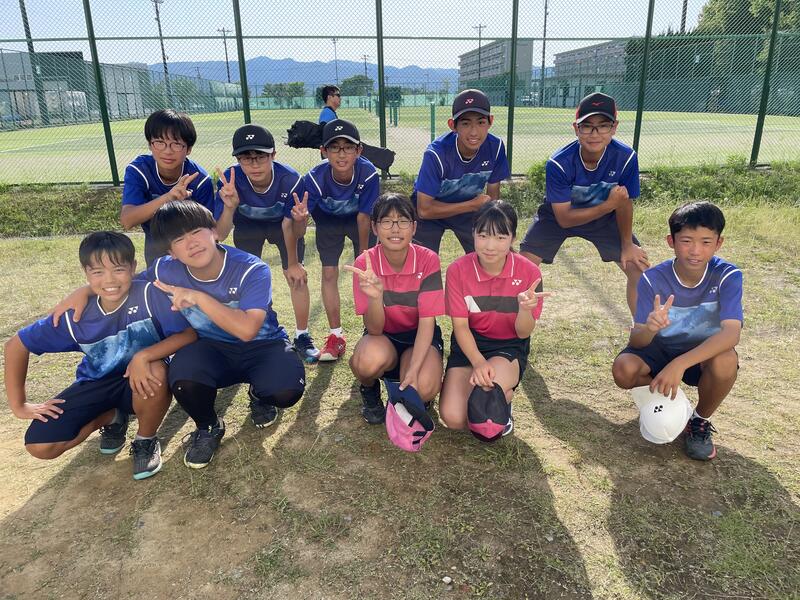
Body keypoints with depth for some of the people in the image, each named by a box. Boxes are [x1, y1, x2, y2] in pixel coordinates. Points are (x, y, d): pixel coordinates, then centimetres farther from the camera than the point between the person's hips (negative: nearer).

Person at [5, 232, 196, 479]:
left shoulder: (150, 295, -25)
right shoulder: (75, 316, -16)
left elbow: (190, 334, -29)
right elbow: (16, 346, -3)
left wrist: (144, 356, -40)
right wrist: (19, 405, -4)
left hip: (142, 381, -2)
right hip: (98, 384, 3)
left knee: (156, 371, -38)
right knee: (40, 445, -14)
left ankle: (146, 441, -7)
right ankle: (111, 418, 15)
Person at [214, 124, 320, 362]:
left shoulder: (291, 180, -37)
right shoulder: (230, 181, -35)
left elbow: (289, 227, -25)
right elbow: (220, 235, -35)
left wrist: (298, 220, -47)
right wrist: (230, 206, -52)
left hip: (283, 224, -1)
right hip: (247, 227, 1)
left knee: (297, 276, -9)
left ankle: (302, 337, 8)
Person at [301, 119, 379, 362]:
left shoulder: (368, 174, -36)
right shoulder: (315, 178, -35)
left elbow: (363, 217, -25)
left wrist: (363, 253, -15)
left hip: (358, 220, 0)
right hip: (328, 221, 1)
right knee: (329, 273, -2)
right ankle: (336, 336, 10)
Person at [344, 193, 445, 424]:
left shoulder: (427, 259, -18)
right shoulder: (365, 263, -17)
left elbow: (427, 321, -17)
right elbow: (374, 329, -20)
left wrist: (413, 370, -29)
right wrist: (376, 297, -42)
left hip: (419, 337, 0)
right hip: (383, 337, 0)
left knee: (424, 388, -30)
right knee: (369, 361, -35)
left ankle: (410, 395, 9)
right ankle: (369, 388, 3)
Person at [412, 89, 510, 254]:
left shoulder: (495, 147, -21)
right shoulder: (436, 154, -32)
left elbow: (493, 196, -6)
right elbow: (424, 210, -28)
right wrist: (473, 205, -27)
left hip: (469, 209, 4)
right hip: (430, 214, -3)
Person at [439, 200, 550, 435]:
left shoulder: (529, 272, -12)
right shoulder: (458, 270, -12)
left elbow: (523, 333, -10)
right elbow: (460, 325, -10)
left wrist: (525, 308, -33)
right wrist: (478, 363, -26)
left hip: (510, 347, -1)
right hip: (469, 345, 1)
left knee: (490, 386, -34)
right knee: (453, 417, -17)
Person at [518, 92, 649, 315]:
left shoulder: (626, 157, -27)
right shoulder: (558, 163, -32)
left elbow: (624, 203, -12)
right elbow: (564, 218, -27)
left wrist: (627, 245, -4)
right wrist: (608, 205, -37)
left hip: (605, 217, 2)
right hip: (558, 216, -2)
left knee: (639, 267, -5)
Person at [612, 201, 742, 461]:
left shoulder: (728, 276, -20)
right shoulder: (653, 279, -20)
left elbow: (731, 333, -33)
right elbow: (636, 341, -23)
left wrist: (680, 364, -44)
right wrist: (650, 328, -48)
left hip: (704, 354, 0)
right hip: (660, 351, 0)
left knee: (726, 361, -35)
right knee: (623, 369, -30)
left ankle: (700, 421, -3)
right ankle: (664, 393, 6)